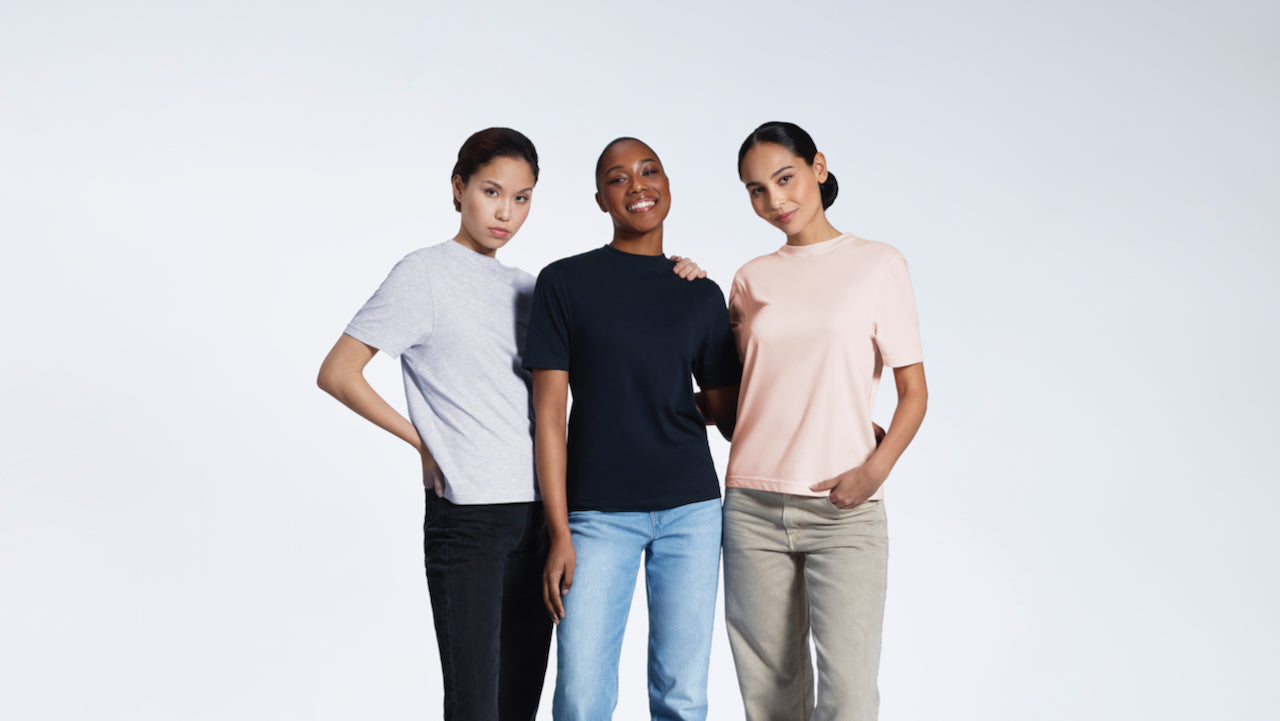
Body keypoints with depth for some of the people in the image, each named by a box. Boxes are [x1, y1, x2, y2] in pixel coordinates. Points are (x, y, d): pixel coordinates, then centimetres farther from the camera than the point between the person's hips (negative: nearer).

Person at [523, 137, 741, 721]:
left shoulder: (702, 295, 10)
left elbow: (725, 408, 13)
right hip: (598, 514, -2)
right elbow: (549, 414, -2)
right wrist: (559, 534, -7)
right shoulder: (564, 283, 1)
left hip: (691, 508, 2)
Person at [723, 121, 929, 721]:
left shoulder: (878, 265, 4)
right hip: (753, 508, 3)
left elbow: (914, 392, 2)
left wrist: (875, 470, -13)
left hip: (845, 511, -3)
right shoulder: (751, 280, 13)